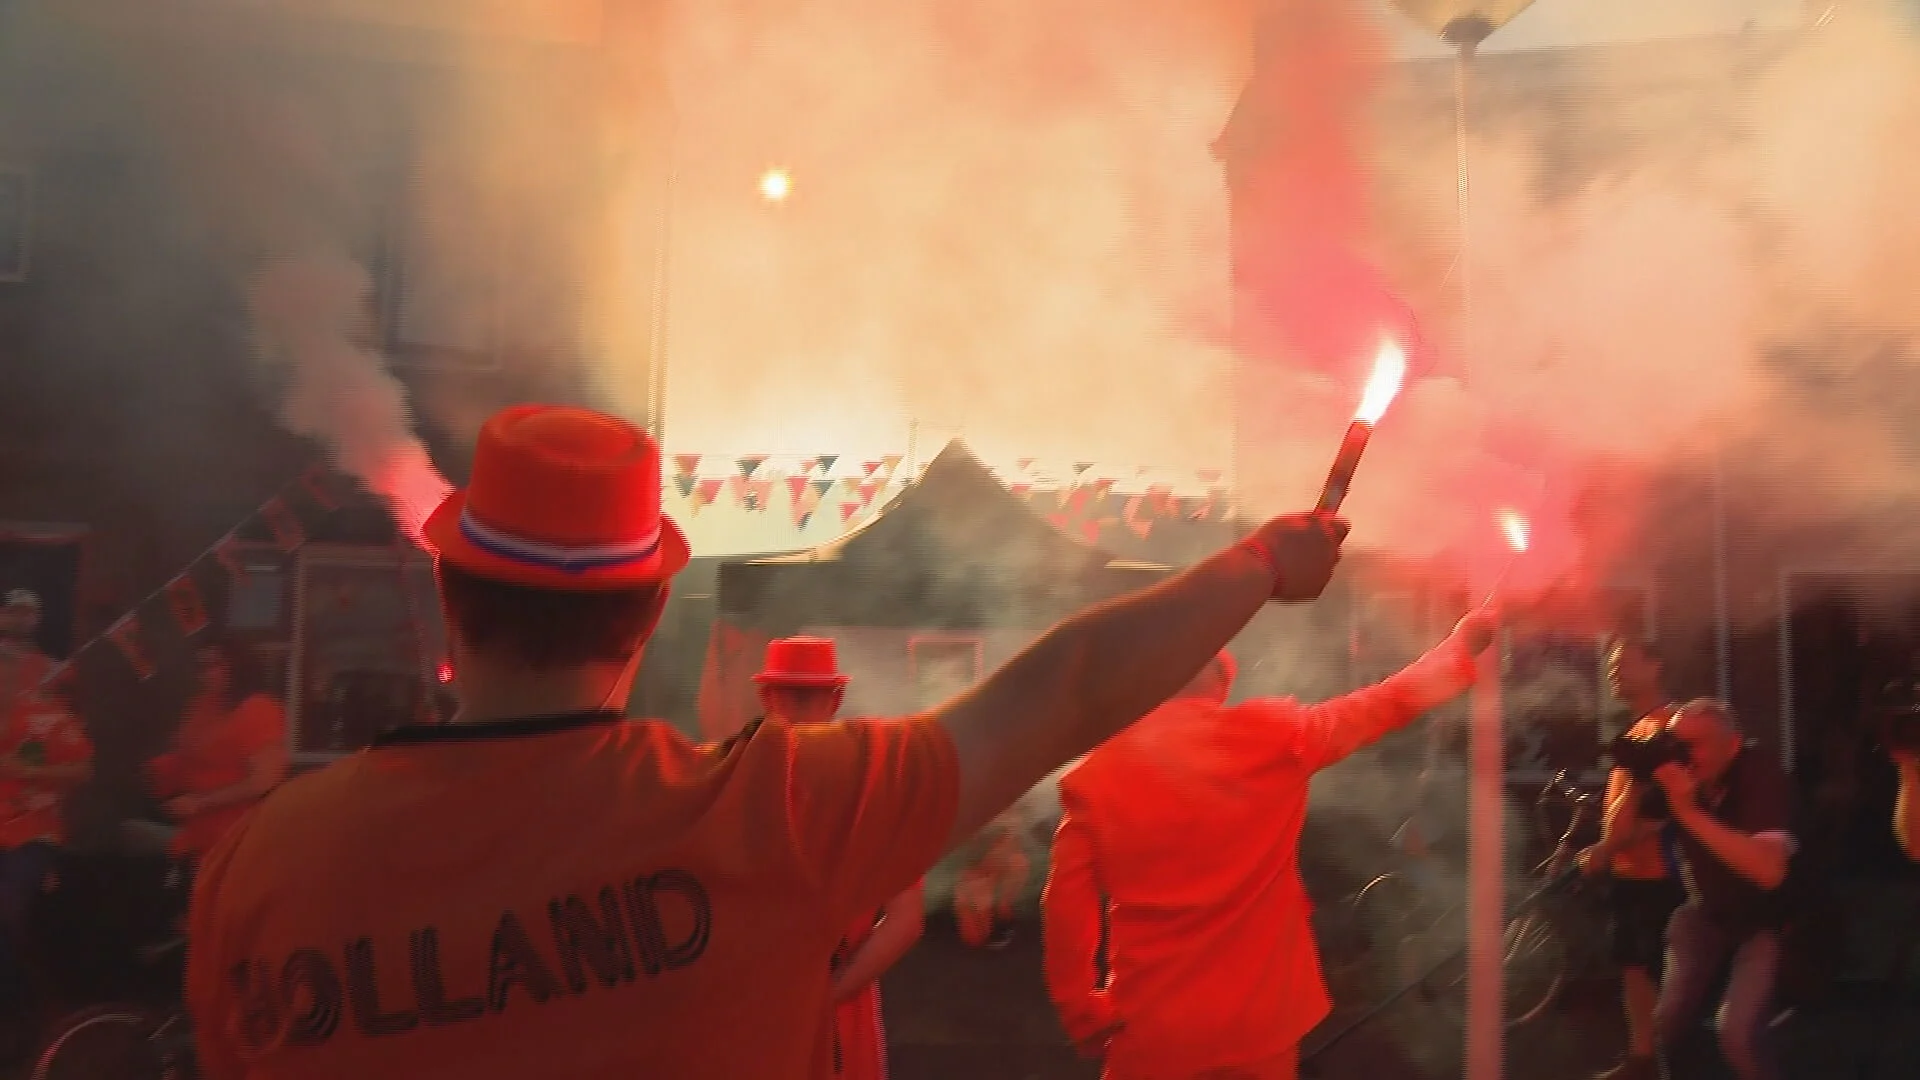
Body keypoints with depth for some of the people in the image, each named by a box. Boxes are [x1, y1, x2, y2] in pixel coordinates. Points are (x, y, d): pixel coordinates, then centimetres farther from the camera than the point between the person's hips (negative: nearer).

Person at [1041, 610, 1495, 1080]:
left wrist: (1085, 1015, 2)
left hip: (1150, 1033, -1)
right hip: (1260, 1023, 1)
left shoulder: (1098, 772, -8)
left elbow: (1067, 906, -10)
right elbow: (1389, 704, 6)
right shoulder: (1271, 733, -7)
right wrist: (1464, 644, 21)